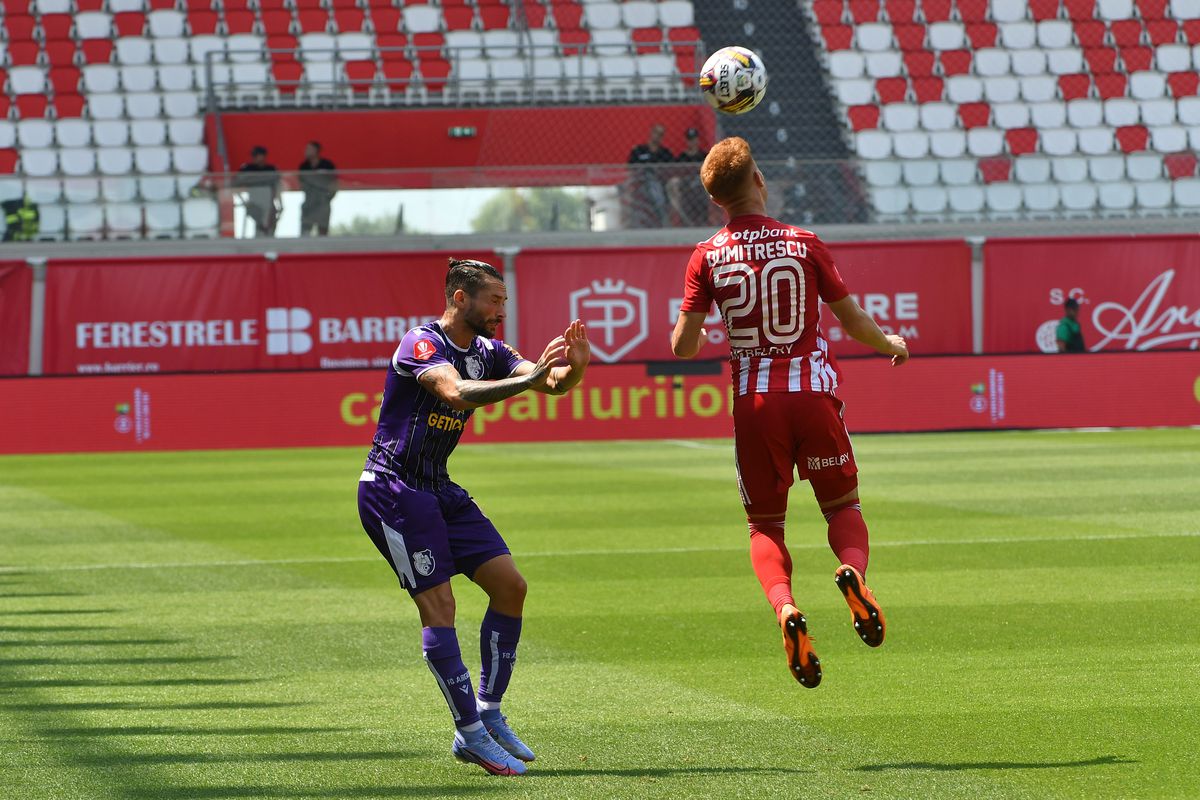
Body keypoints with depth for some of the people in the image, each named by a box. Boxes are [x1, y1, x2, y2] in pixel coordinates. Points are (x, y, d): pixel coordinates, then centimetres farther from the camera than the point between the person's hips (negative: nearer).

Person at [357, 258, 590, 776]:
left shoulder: (486, 352, 8)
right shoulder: (422, 344, -17)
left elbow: (553, 385, 1)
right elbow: (457, 394, -35)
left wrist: (573, 368, -21)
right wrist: (530, 378, -38)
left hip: (438, 489, 9)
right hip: (393, 487, -9)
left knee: (509, 584, 2)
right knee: (438, 604, -13)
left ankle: (487, 715, 8)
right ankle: (471, 733, -12)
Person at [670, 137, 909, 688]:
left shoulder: (707, 259, -2)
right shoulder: (804, 244, -1)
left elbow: (683, 345, -4)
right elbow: (853, 321, 4)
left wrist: (687, 337, 20)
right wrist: (893, 345, 24)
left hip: (755, 405, 0)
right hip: (814, 393, 0)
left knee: (765, 525, 12)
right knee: (843, 507, 16)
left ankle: (783, 606, -18)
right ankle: (853, 570, -19)